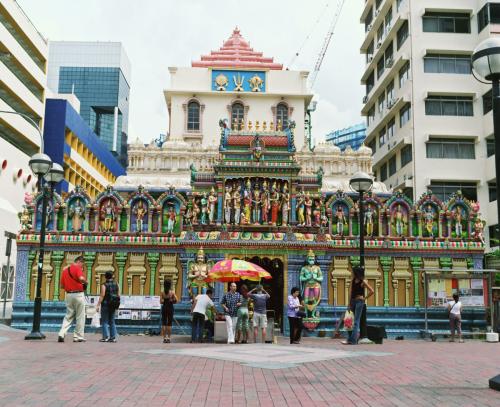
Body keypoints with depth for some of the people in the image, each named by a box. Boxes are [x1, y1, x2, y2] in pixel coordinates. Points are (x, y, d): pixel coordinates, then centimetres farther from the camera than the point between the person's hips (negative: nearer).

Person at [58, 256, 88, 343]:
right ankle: (78, 337, 6)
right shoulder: (77, 268, -8)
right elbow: (81, 278, -26)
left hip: (68, 295, 6)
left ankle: (62, 334, -2)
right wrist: (85, 283, -7)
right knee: (80, 317, 3)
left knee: (68, 316, 13)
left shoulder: (65, 270, 14)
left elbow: (62, 285, 16)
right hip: (78, 294, -6)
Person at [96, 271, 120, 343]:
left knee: (105, 321, 1)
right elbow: (118, 295, 7)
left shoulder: (104, 285, -11)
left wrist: (98, 305, -12)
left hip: (105, 304, -5)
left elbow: (102, 296, -15)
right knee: (112, 321, 11)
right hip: (113, 306, 5)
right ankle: (113, 337, 10)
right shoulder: (116, 284, 5)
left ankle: (106, 337, -4)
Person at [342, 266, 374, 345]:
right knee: (356, 320, 10)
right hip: (353, 301, 7)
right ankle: (355, 339, 14)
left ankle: (352, 340, -12)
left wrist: (365, 298, -5)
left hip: (359, 301, -7)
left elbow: (372, 291, -9)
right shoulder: (353, 280, 9)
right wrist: (350, 303, 10)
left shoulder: (363, 282, -8)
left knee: (356, 321, -8)